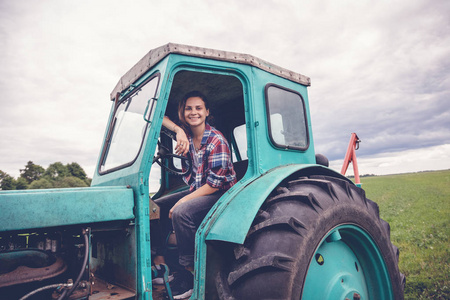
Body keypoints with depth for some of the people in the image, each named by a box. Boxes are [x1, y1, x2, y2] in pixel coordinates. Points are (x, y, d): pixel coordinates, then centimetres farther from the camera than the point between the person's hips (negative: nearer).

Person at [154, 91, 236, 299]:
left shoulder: (217, 141, -19)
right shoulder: (186, 133, 3)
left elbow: (214, 184, -21)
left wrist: (183, 201, -23)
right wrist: (179, 130, -16)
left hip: (220, 195, -8)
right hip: (196, 190, 8)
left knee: (181, 212, -33)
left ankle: (188, 276, -20)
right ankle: (160, 260, 4)